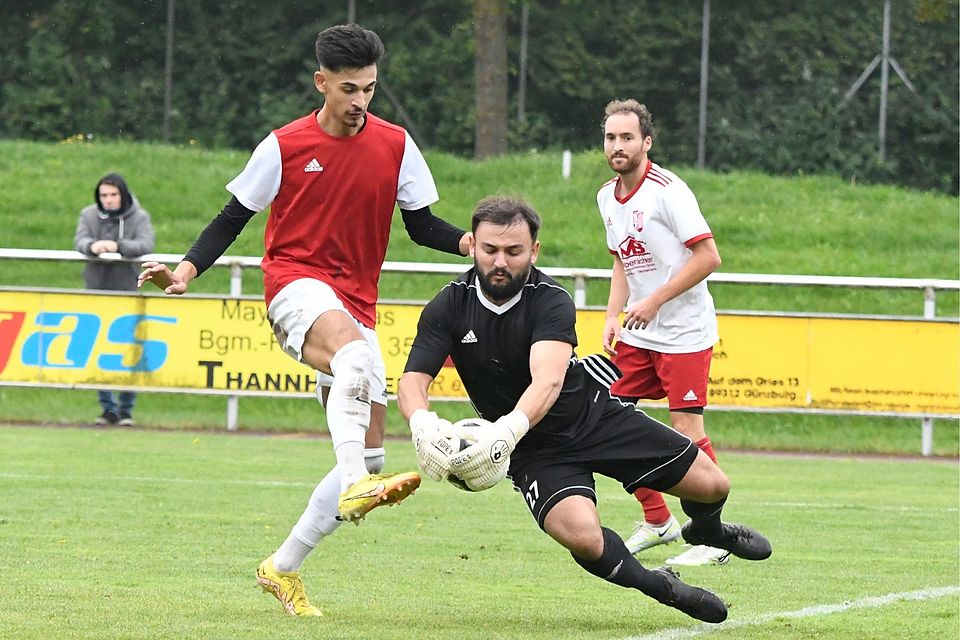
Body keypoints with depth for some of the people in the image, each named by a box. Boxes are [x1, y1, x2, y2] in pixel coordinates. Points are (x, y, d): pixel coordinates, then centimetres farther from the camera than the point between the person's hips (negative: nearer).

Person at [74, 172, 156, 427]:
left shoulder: (139, 217, 0)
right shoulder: (89, 215, 8)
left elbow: (146, 244, -15)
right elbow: (79, 241, -5)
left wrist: (118, 246, -32)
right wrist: (92, 245, -30)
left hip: (126, 291, -2)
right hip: (96, 290, 2)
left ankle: (126, 408, 6)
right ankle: (108, 407, 10)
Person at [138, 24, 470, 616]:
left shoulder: (395, 145, 5)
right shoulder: (284, 146, -2)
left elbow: (421, 224, 11)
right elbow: (234, 217, 4)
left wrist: (466, 242, -8)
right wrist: (188, 268, -10)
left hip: (357, 307, 5)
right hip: (296, 283, -5)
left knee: (370, 455, 0)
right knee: (352, 349, -40)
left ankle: (285, 568, 12)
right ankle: (354, 485, -57)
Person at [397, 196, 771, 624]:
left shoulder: (551, 301, -21)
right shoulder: (449, 307, -12)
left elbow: (548, 381, -37)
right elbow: (412, 381, -22)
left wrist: (507, 431, -58)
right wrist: (422, 424, -47)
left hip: (596, 415, 0)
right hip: (537, 449, 0)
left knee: (712, 486, -2)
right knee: (584, 539, -29)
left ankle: (705, 529, 38)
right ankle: (662, 588, 2)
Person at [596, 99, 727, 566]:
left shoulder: (668, 190, -16)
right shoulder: (607, 196, 8)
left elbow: (708, 256, -18)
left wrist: (654, 302, -19)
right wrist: (613, 316, 6)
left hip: (685, 333, -8)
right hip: (636, 335, 8)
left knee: (686, 430, -11)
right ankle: (656, 521, 17)